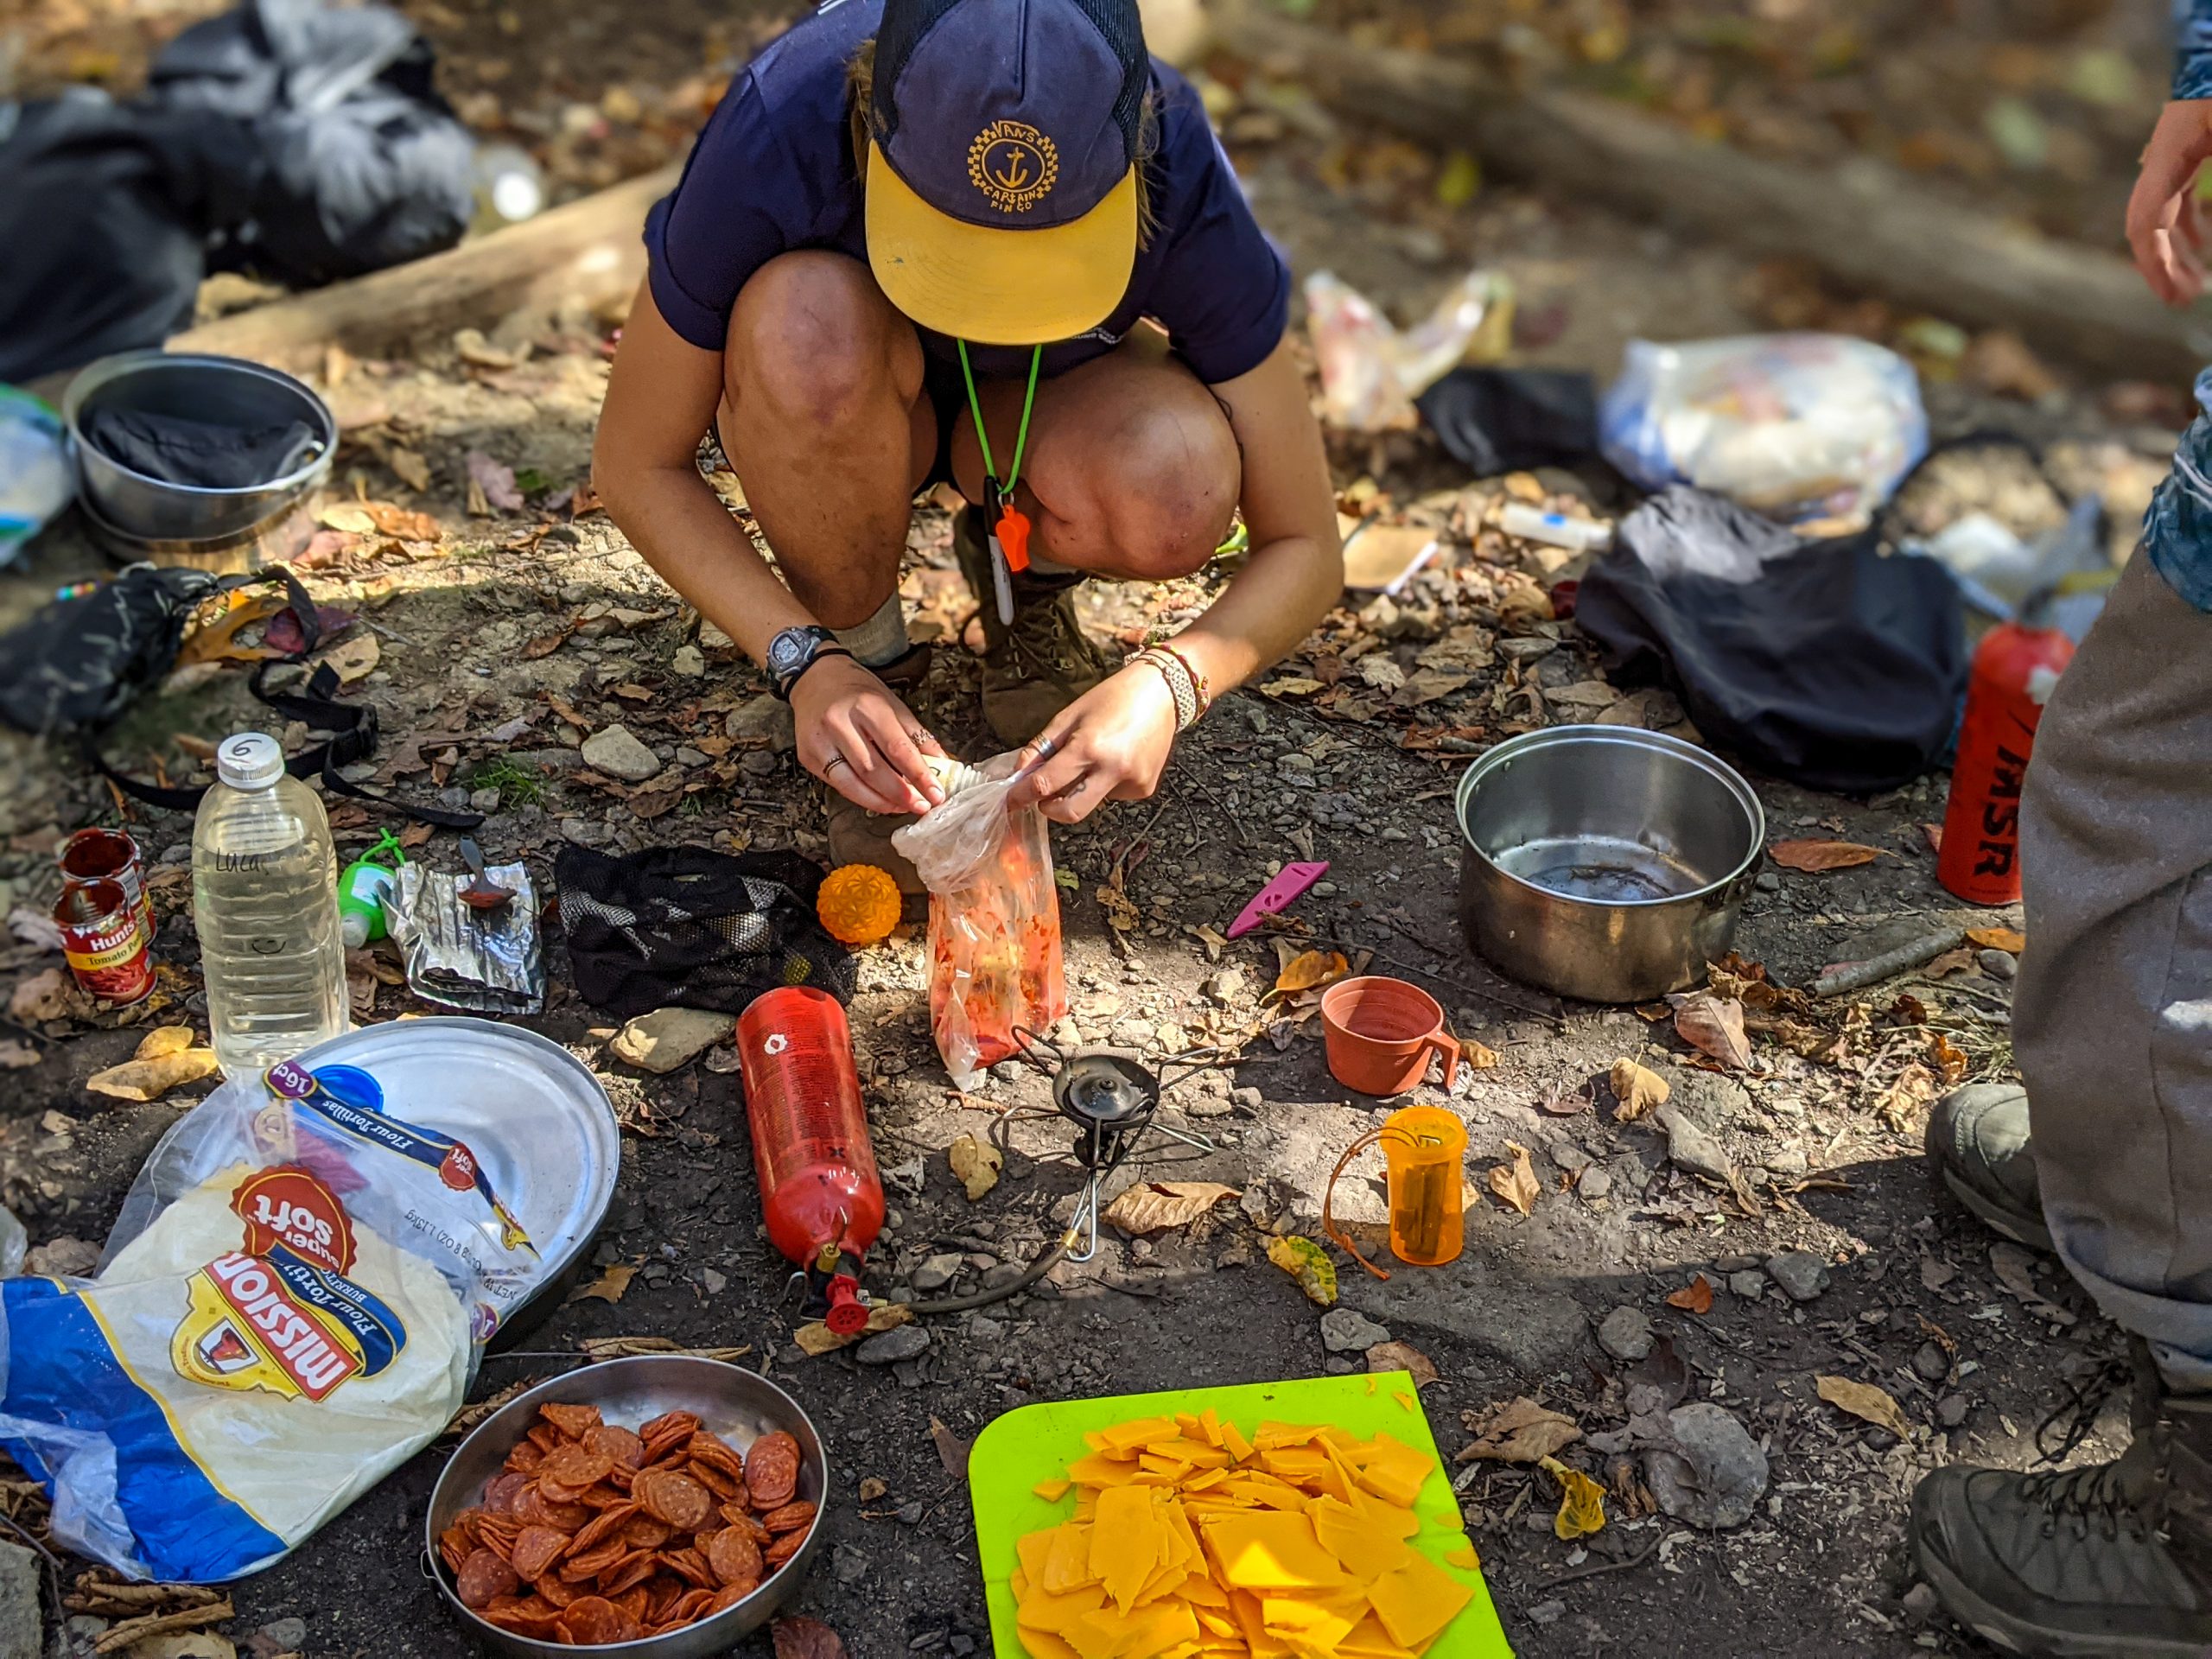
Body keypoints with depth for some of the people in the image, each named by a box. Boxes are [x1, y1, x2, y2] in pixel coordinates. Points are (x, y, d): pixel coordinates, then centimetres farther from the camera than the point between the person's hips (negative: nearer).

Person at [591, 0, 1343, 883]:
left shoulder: (1176, 176, -32)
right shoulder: (780, 133, -35)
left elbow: (1304, 547, -24)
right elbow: (636, 464, -22)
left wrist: (1165, 683, -42)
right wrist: (807, 663, -35)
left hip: (1042, 403, 1)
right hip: (827, 404, 0)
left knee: (1174, 500, -35)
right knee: (809, 324, -38)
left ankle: (1021, 579, 1)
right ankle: (869, 653, -10)